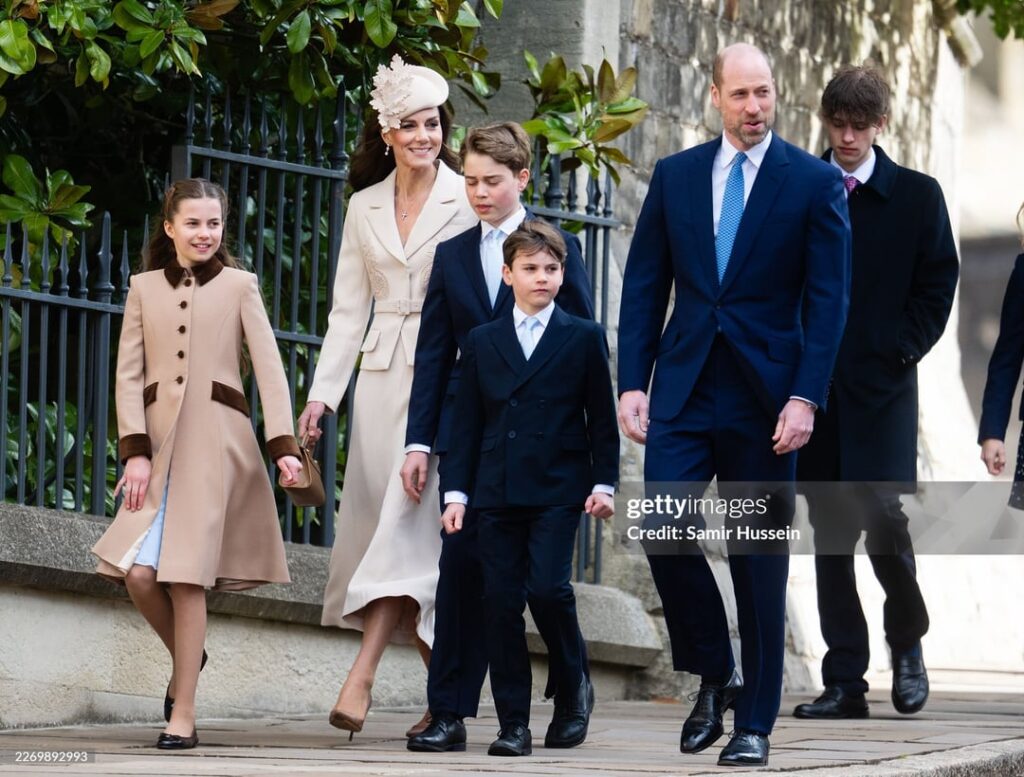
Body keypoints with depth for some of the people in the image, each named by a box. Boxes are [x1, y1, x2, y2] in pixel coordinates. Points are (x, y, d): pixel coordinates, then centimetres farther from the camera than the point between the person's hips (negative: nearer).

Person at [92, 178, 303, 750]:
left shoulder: (239, 285, 7)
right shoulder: (145, 289, 13)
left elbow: (270, 369, 0)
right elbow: (129, 376, 8)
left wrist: (283, 445, -12)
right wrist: (135, 451, -5)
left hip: (216, 440, -2)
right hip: (158, 439, 2)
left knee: (187, 577, -9)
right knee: (138, 572, -11)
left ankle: (183, 716, -3)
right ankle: (187, 656, 19)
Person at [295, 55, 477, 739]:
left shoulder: (467, 200, -1)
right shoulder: (365, 207, 13)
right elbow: (349, 308, 14)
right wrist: (324, 392, 5)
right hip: (381, 374, 5)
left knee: (410, 517, -13)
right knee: (380, 520, 3)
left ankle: (361, 677, -19)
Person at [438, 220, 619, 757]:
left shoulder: (584, 338, 6)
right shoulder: (482, 342, 12)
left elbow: (601, 418, 5)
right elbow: (467, 423, 11)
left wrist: (604, 483, -3)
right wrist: (456, 491, 3)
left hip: (557, 491, -3)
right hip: (497, 493, 3)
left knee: (547, 587, -16)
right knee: (501, 602, -1)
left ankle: (574, 687, 10)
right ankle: (514, 725, 3)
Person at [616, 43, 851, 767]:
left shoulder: (815, 183, -1)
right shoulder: (675, 176, 8)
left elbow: (827, 299, -4)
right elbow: (644, 286, 8)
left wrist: (805, 398, -13)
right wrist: (632, 383, -1)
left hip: (764, 396, -2)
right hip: (684, 389, 2)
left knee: (760, 561, 3)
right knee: (664, 528, -13)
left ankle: (755, 723, 11)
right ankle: (715, 676, 8)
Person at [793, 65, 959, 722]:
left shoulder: (916, 196, 5)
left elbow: (938, 285, 4)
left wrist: (902, 349, -7)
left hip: (883, 384, -2)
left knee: (883, 515, -14)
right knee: (831, 532, 2)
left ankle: (907, 639, 13)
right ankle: (844, 683, 5)